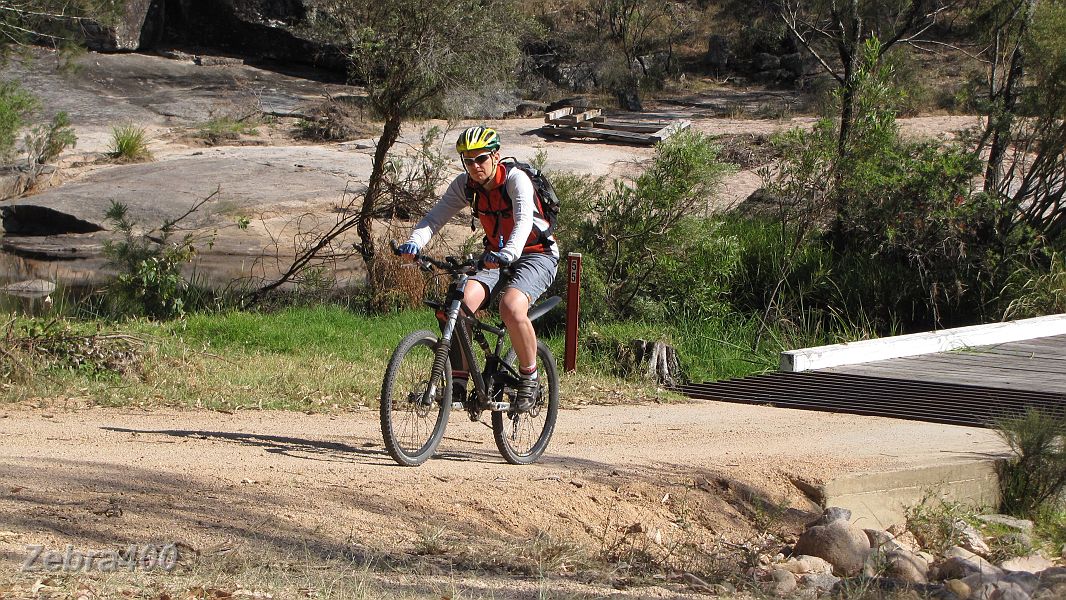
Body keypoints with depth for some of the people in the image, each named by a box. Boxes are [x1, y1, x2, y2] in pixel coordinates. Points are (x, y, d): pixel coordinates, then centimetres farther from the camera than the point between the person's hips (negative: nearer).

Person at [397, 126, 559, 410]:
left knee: (512, 307, -33)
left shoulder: (516, 179, -19)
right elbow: (435, 217, -10)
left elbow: (524, 220, -34)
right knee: (464, 299, -23)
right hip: (495, 257, 5)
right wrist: (414, 242, -31)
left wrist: (509, 253, -54)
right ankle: (458, 381, -17)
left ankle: (529, 377, -11)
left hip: (536, 254, -5)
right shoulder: (465, 184, -4)